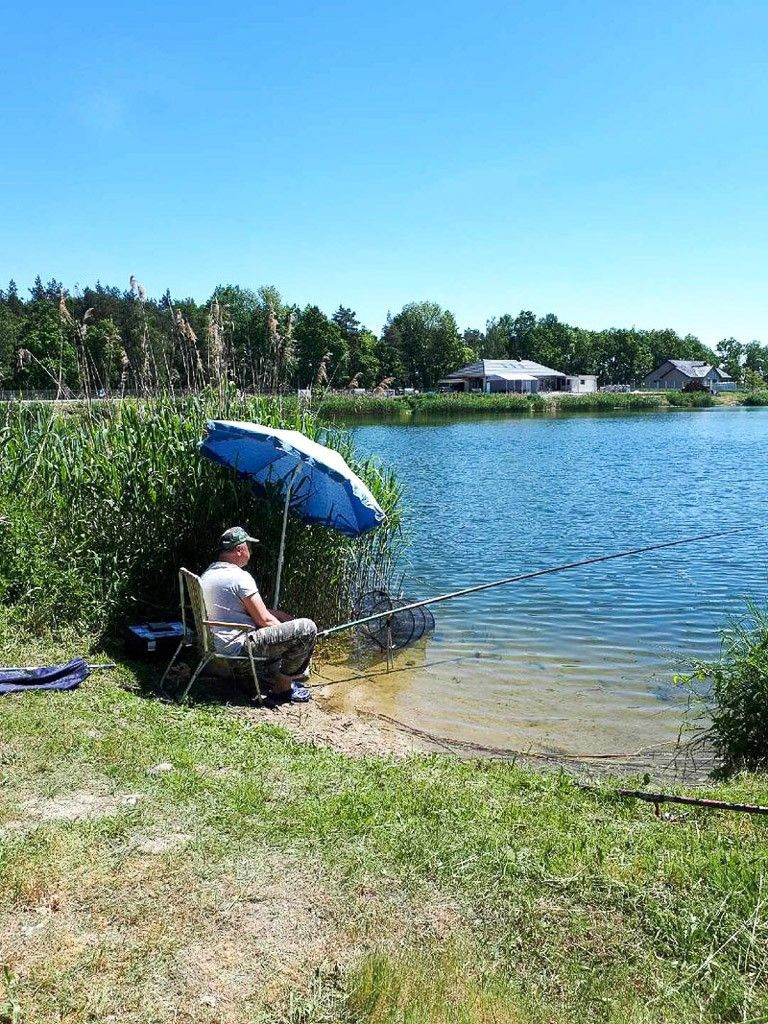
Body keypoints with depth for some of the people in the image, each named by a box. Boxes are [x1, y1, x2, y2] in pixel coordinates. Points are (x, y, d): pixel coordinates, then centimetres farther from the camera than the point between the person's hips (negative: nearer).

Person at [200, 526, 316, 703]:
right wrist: (288, 631, 3)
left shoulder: (208, 574, 12)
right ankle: (282, 686, 0)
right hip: (237, 645, -10)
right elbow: (264, 620, -15)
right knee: (307, 628, -15)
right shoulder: (239, 576, -18)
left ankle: (270, 675, 26)